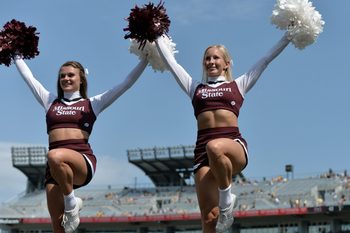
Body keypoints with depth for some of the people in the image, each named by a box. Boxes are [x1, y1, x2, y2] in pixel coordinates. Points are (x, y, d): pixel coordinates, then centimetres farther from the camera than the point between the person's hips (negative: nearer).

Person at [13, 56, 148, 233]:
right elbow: (28, 77, 32)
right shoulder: (50, 101, 24)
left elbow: (126, 84, 13)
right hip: (55, 167, 4)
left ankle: (71, 202, -16)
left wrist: (145, 60, 10)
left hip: (82, 160, -3)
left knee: (55, 156, -38)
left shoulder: (92, 104, 16)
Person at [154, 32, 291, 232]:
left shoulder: (238, 85, 21)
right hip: (202, 148, 2)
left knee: (215, 148, -41)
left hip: (234, 143, -2)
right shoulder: (195, 87, 26)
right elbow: (171, 62, 31)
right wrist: (159, 37, 39)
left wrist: (289, 35, 22)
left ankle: (227, 198, -17)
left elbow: (266, 59, 22)